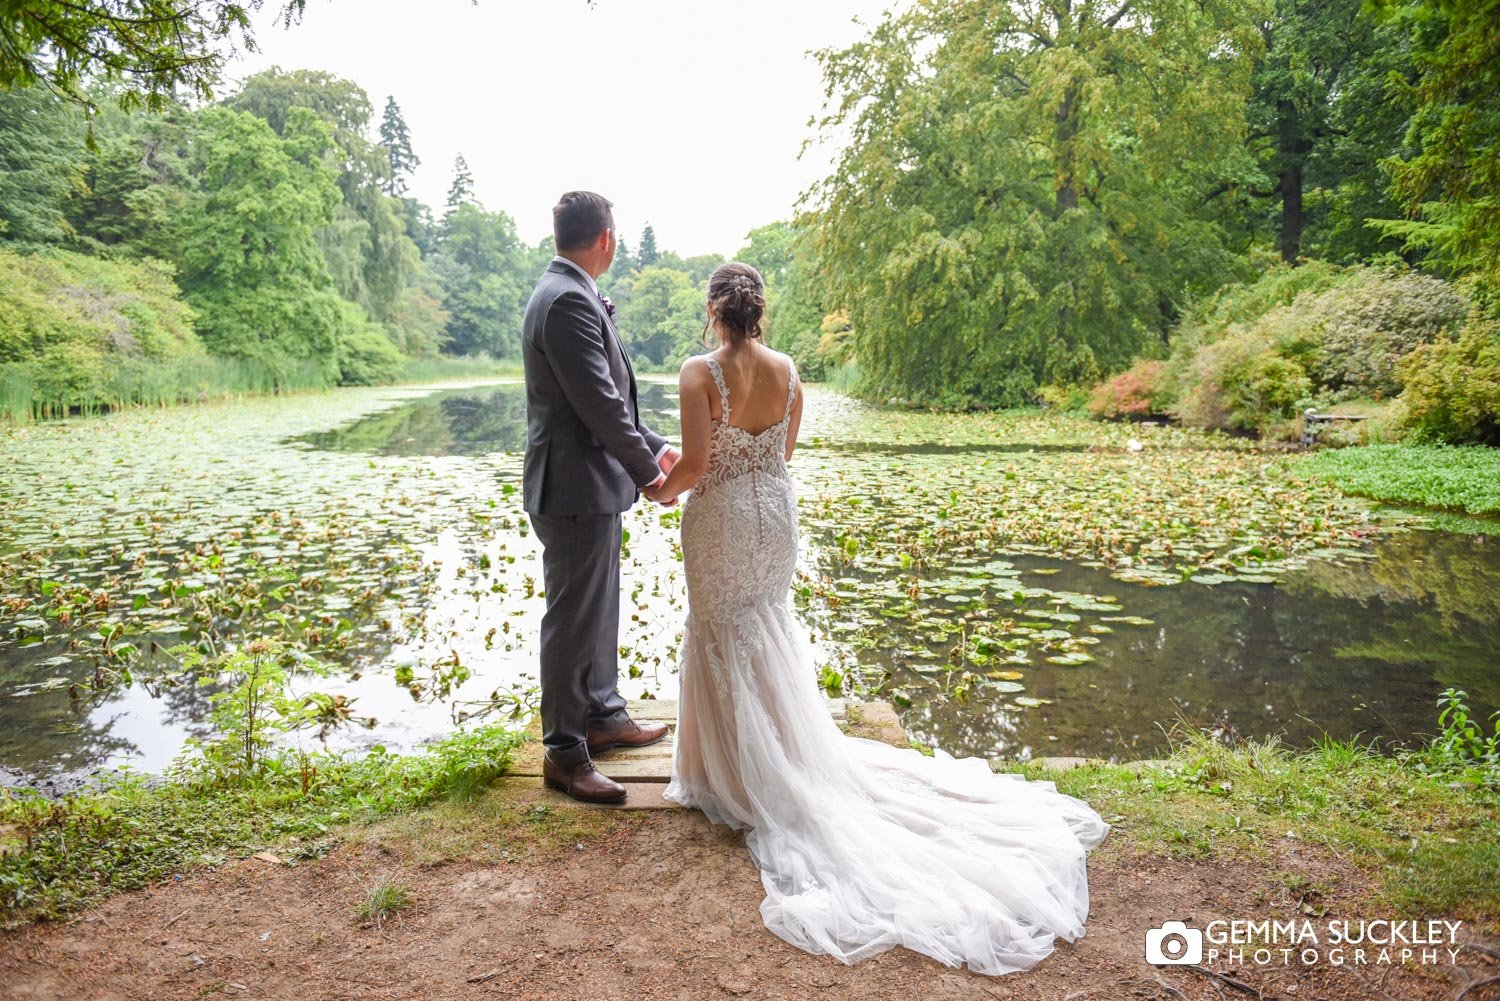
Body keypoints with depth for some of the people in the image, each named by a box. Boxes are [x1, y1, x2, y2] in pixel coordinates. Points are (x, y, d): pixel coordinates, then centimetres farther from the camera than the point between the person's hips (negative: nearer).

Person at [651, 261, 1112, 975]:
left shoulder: (700, 373, -16)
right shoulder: (787, 371, -1)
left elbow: (696, 464, -18)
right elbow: (782, 454, 7)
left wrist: (663, 490, 2)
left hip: (720, 517, -5)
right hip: (775, 510, 5)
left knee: (723, 636, 10)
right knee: (769, 630, 22)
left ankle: (741, 772, 20)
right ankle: (796, 755, 34)